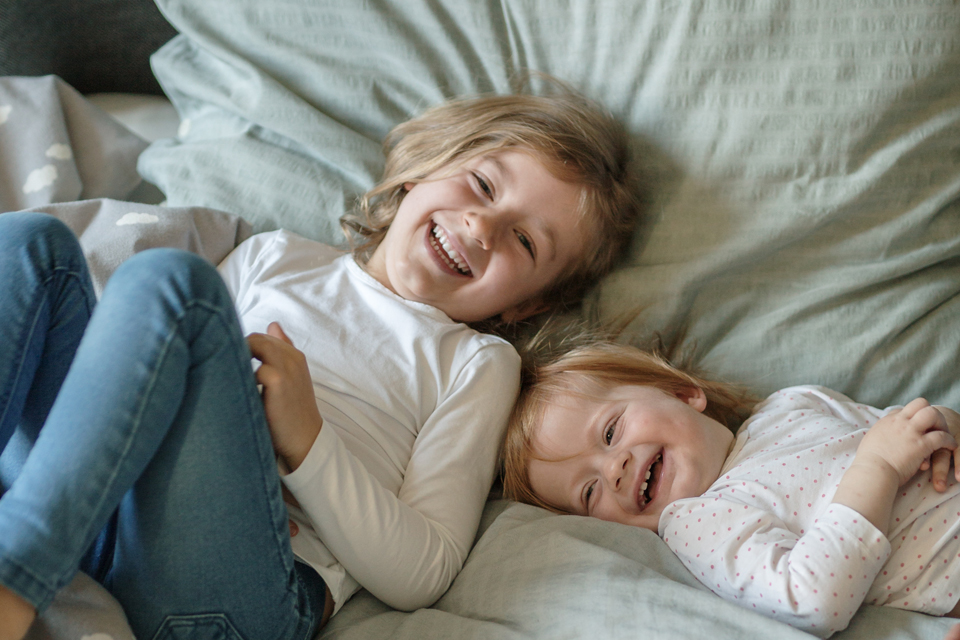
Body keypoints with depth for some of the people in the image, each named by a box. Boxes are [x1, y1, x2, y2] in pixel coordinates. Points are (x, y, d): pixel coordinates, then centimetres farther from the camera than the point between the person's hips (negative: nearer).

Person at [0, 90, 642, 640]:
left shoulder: (479, 363, 14)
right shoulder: (277, 257, 26)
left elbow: (421, 575, 3)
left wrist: (305, 442, -10)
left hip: (252, 588, -4)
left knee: (166, 277, -22)